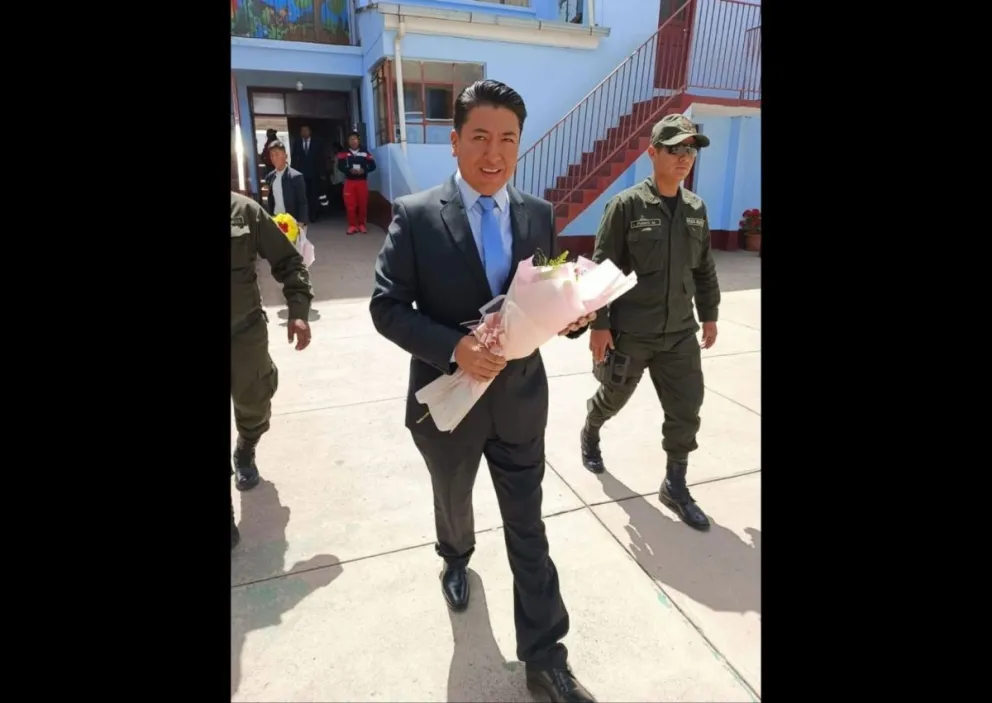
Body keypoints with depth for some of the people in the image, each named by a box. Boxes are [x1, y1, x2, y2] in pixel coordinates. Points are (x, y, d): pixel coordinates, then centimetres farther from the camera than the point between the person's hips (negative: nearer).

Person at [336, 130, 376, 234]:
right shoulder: (343, 153, 4)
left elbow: (372, 166, -2)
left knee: (363, 204, 2)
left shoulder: (365, 153, 4)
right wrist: (350, 170, -24)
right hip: (349, 182, 0)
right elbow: (340, 166, -6)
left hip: (362, 181, 0)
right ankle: (352, 225, 6)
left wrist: (364, 170, -20)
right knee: (350, 204, -2)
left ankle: (362, 224, 15)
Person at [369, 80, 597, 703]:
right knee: (453, 502, 25)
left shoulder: (540, 215, -1)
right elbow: (387, 307, -13)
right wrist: (453, 347, -27)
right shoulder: (415, 214, -11)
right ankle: (456, 558, 61)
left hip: (521, 399, 2)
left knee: (528, 524, 11)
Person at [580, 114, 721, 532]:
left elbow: (704, 269, 14)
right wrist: (598, 324, -14)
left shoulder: (696, 208, 5)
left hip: (680, 333, 5)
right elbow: (602, 268, -11)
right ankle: (589, 435, 47)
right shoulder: (626, 205, -10)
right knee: (613, 397, 15)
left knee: (686, 410, 6)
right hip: (629, 332, -4)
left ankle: (675, 486, 24)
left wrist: (709, 314, 16)